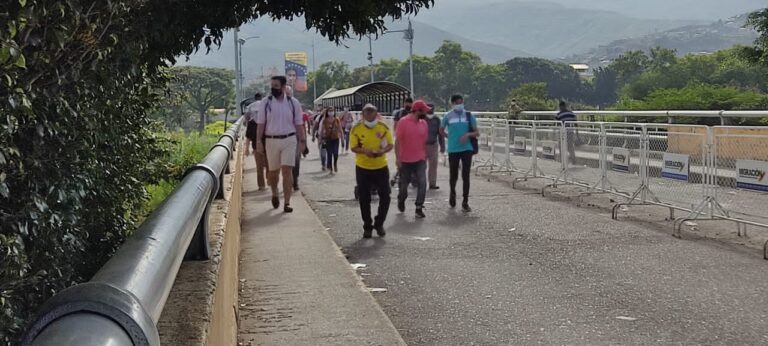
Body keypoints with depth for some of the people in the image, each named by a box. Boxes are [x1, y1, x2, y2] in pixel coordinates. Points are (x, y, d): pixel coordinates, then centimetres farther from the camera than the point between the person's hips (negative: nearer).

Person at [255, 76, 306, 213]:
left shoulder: (293, 103, 2)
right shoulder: (265, 103, 2)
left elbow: (299, 124, 6)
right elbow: (261, 123, 3)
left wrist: (302, 140, 1)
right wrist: (259, 141, -4)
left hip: (289, 140, -1)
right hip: (271, 140, 1)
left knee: (287, 170, -9)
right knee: (273, 171, 10)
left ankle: (287, 202, -7)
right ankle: (274, 194, 36)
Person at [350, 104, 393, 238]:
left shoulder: (384, 127, -3)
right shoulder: (356, 129, -6)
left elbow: (390, 145, 1)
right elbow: (354, 147, -5)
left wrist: (383, 150, -21)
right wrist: (364, 151, -25)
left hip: (381, 167, 1)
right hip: (362, 168, -1)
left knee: (385, 197, 2)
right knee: (364, 199, 4)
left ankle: (379, 224, 21)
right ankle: (367, 226, 18)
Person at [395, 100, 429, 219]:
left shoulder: (424, 123, 3)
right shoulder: (403, 122, -12)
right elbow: (397, 141, -10)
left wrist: (425, 156, 15)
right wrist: (398, 158, -13)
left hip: (420, 160, 3)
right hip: (405, 161, -3)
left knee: (422, 183, -11)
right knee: (404, 184, 12)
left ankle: (419, 208, -3)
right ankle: (401, 201, 41)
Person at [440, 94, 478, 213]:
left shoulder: (469, 116, 4)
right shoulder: (448, 116, 3)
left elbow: (476, 133, 5)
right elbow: (441, 130, 18)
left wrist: (468, 134, -15)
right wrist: (450, 137, 5)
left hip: (466, 149, 0)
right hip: (453, 149, 0)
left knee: (465, 176, -4)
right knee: (453, 176, 8)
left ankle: (465, 202, 2)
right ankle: (452, 193, 38)